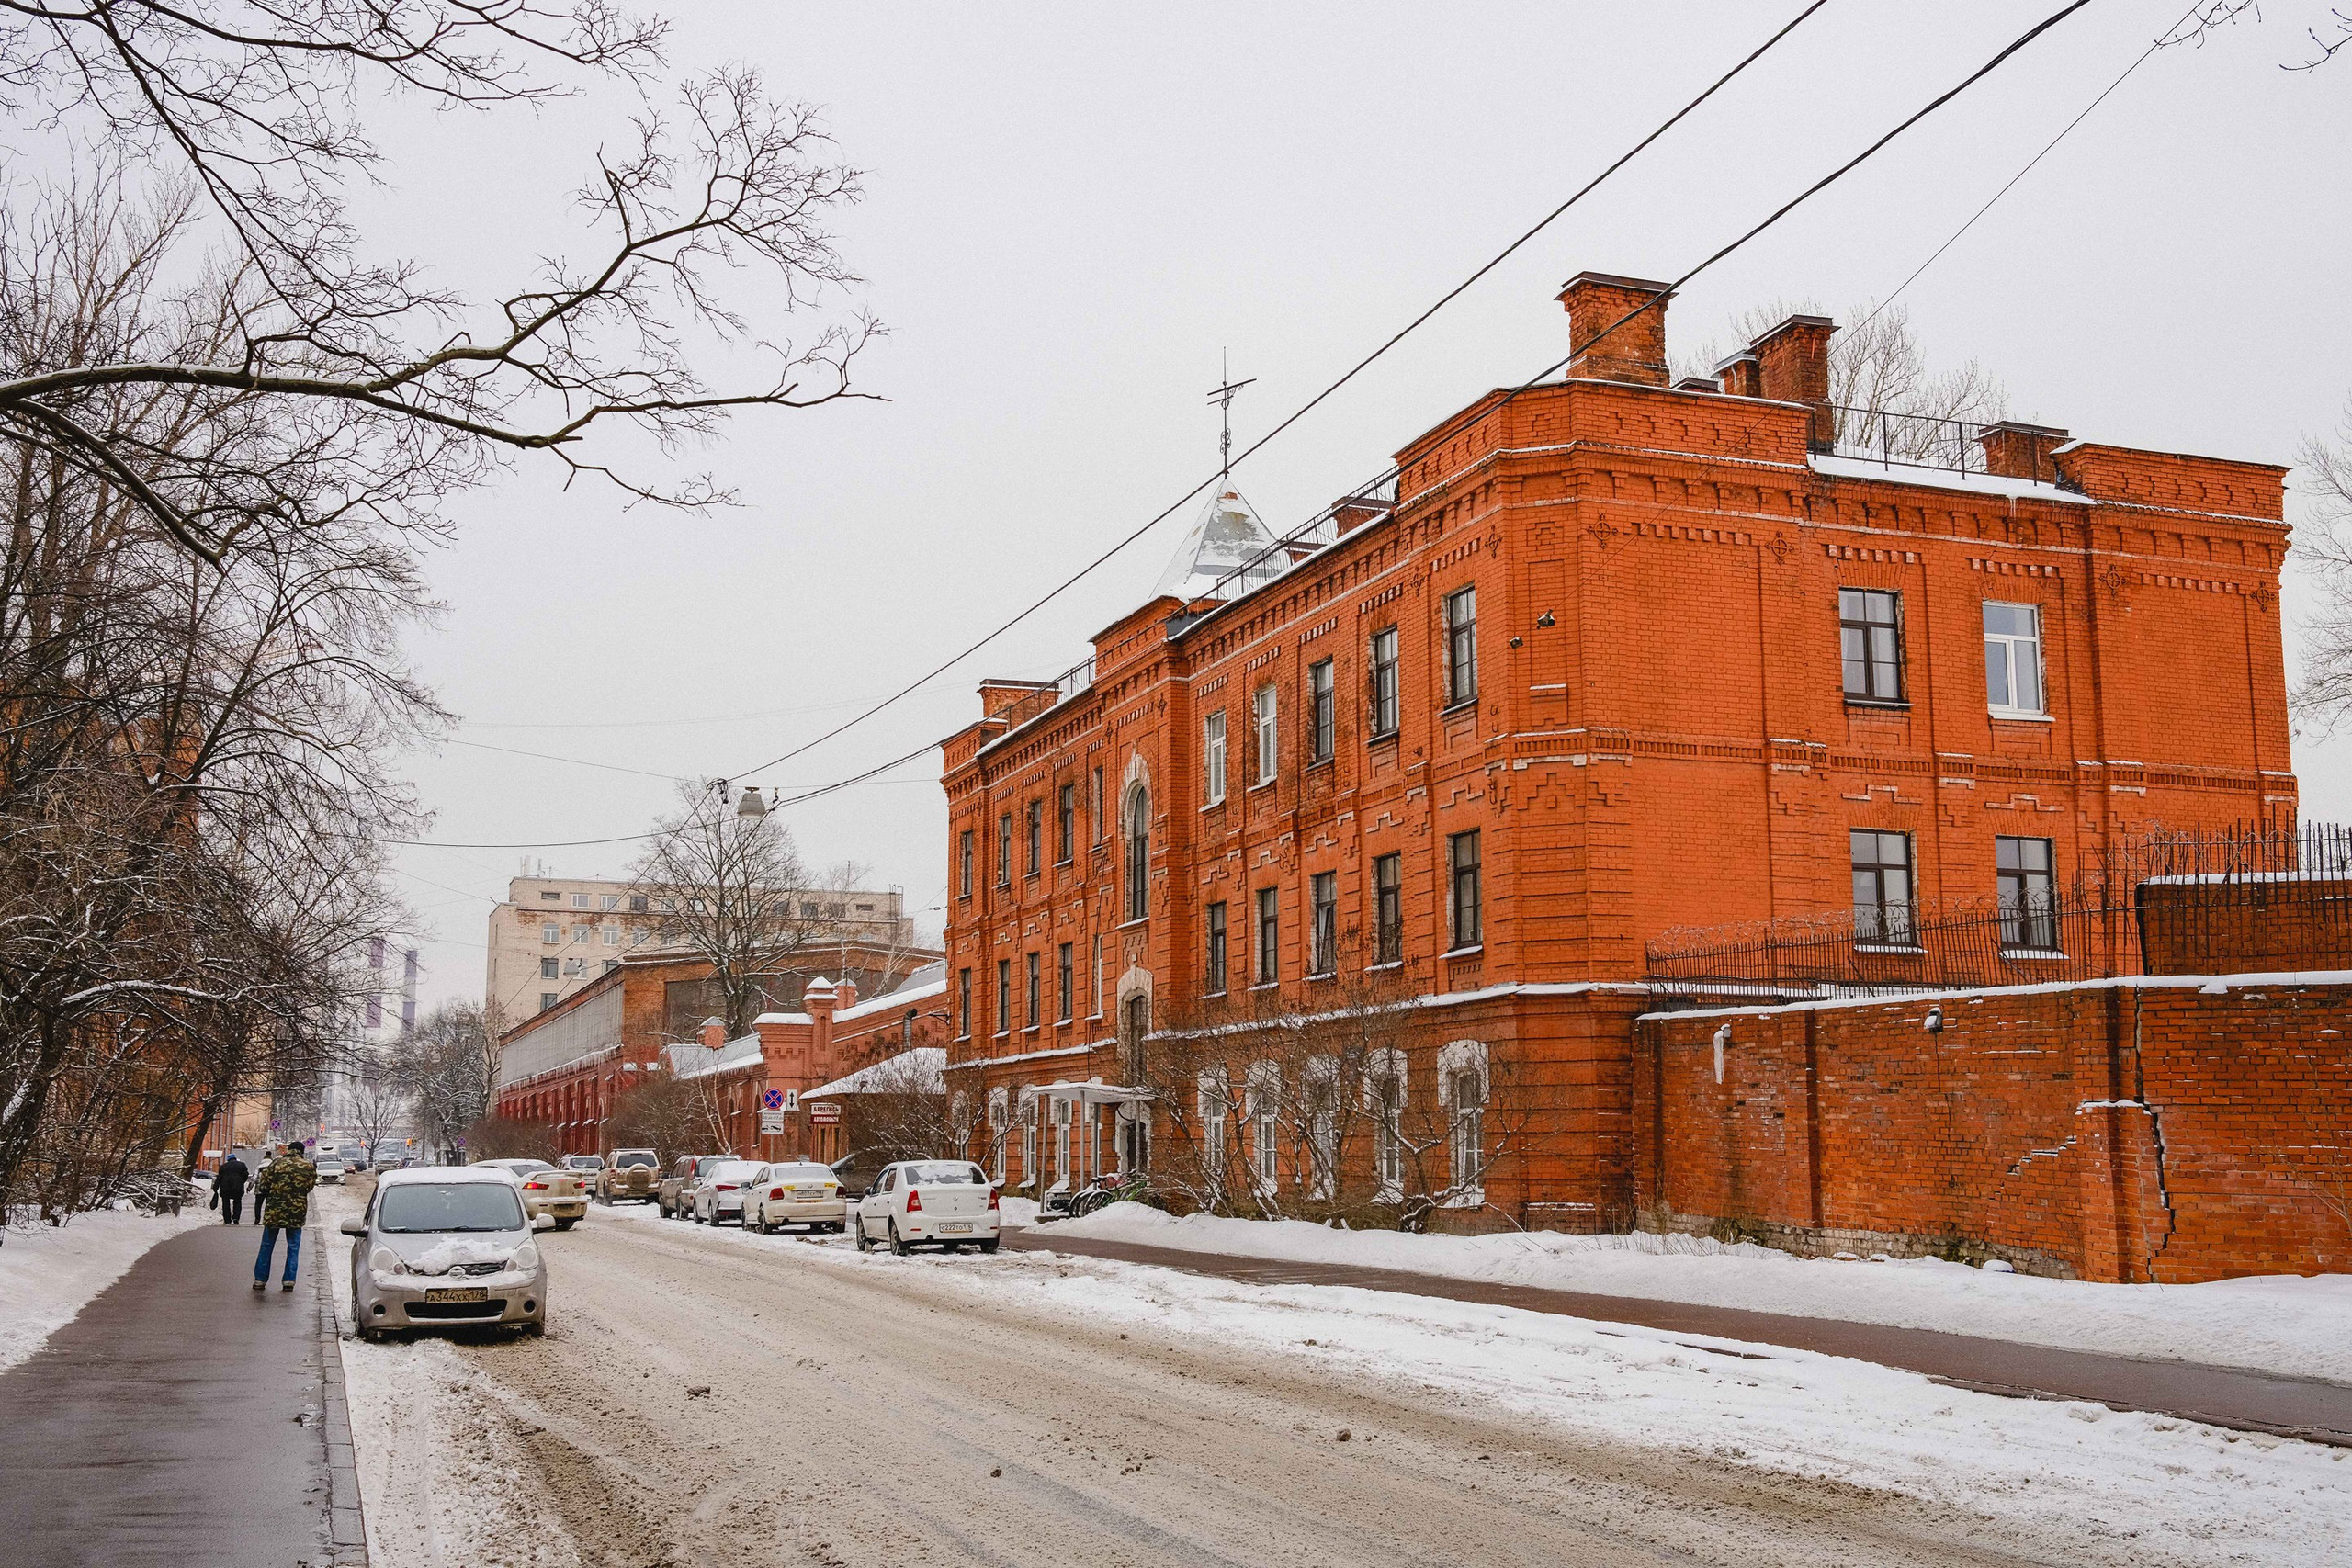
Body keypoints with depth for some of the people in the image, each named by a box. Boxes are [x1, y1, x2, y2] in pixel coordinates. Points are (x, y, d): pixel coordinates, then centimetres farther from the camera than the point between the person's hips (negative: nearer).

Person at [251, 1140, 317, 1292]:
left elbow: (263, 1185, 0)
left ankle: (260, 1280, 13)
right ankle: (289, 1280, 4)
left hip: (274, 1211, 0)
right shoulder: (309, 1167, 1)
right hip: (296, 1213, 0)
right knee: (293, 1248, 9)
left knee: (266, 1247, 11)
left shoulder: (276, 1163, -1)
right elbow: (309, 1186, 8)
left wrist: (258, 1203, 10)